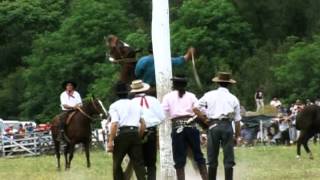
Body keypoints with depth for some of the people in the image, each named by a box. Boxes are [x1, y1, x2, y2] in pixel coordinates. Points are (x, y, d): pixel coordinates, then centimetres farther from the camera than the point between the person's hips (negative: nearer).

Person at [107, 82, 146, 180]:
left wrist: (110, 141, -15)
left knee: (117, 163, 9)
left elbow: (114, 124, -13)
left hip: (122, 133, -4)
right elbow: (143, 124, 14)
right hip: (135, 134, 4)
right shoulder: (136, 105, 17)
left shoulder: (114, 106, 0)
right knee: (138, 163, 3)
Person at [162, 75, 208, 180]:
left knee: (179, 159, 1)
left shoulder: (168, 97, 9)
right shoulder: (191, 96, 12)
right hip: (191, 126, 1)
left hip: (177, 128, -1)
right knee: (198, 156, 10)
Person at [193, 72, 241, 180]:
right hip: (227, 125, -1)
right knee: (228, 158, 3)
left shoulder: (209, 95, 9)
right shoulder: (233, 98, 8)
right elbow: (237, 119, 5)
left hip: (213, 126, 1)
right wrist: (238, 135, 11)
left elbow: (196, 108, 5)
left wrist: (205, 120, 10)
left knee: (212, 158, 7)